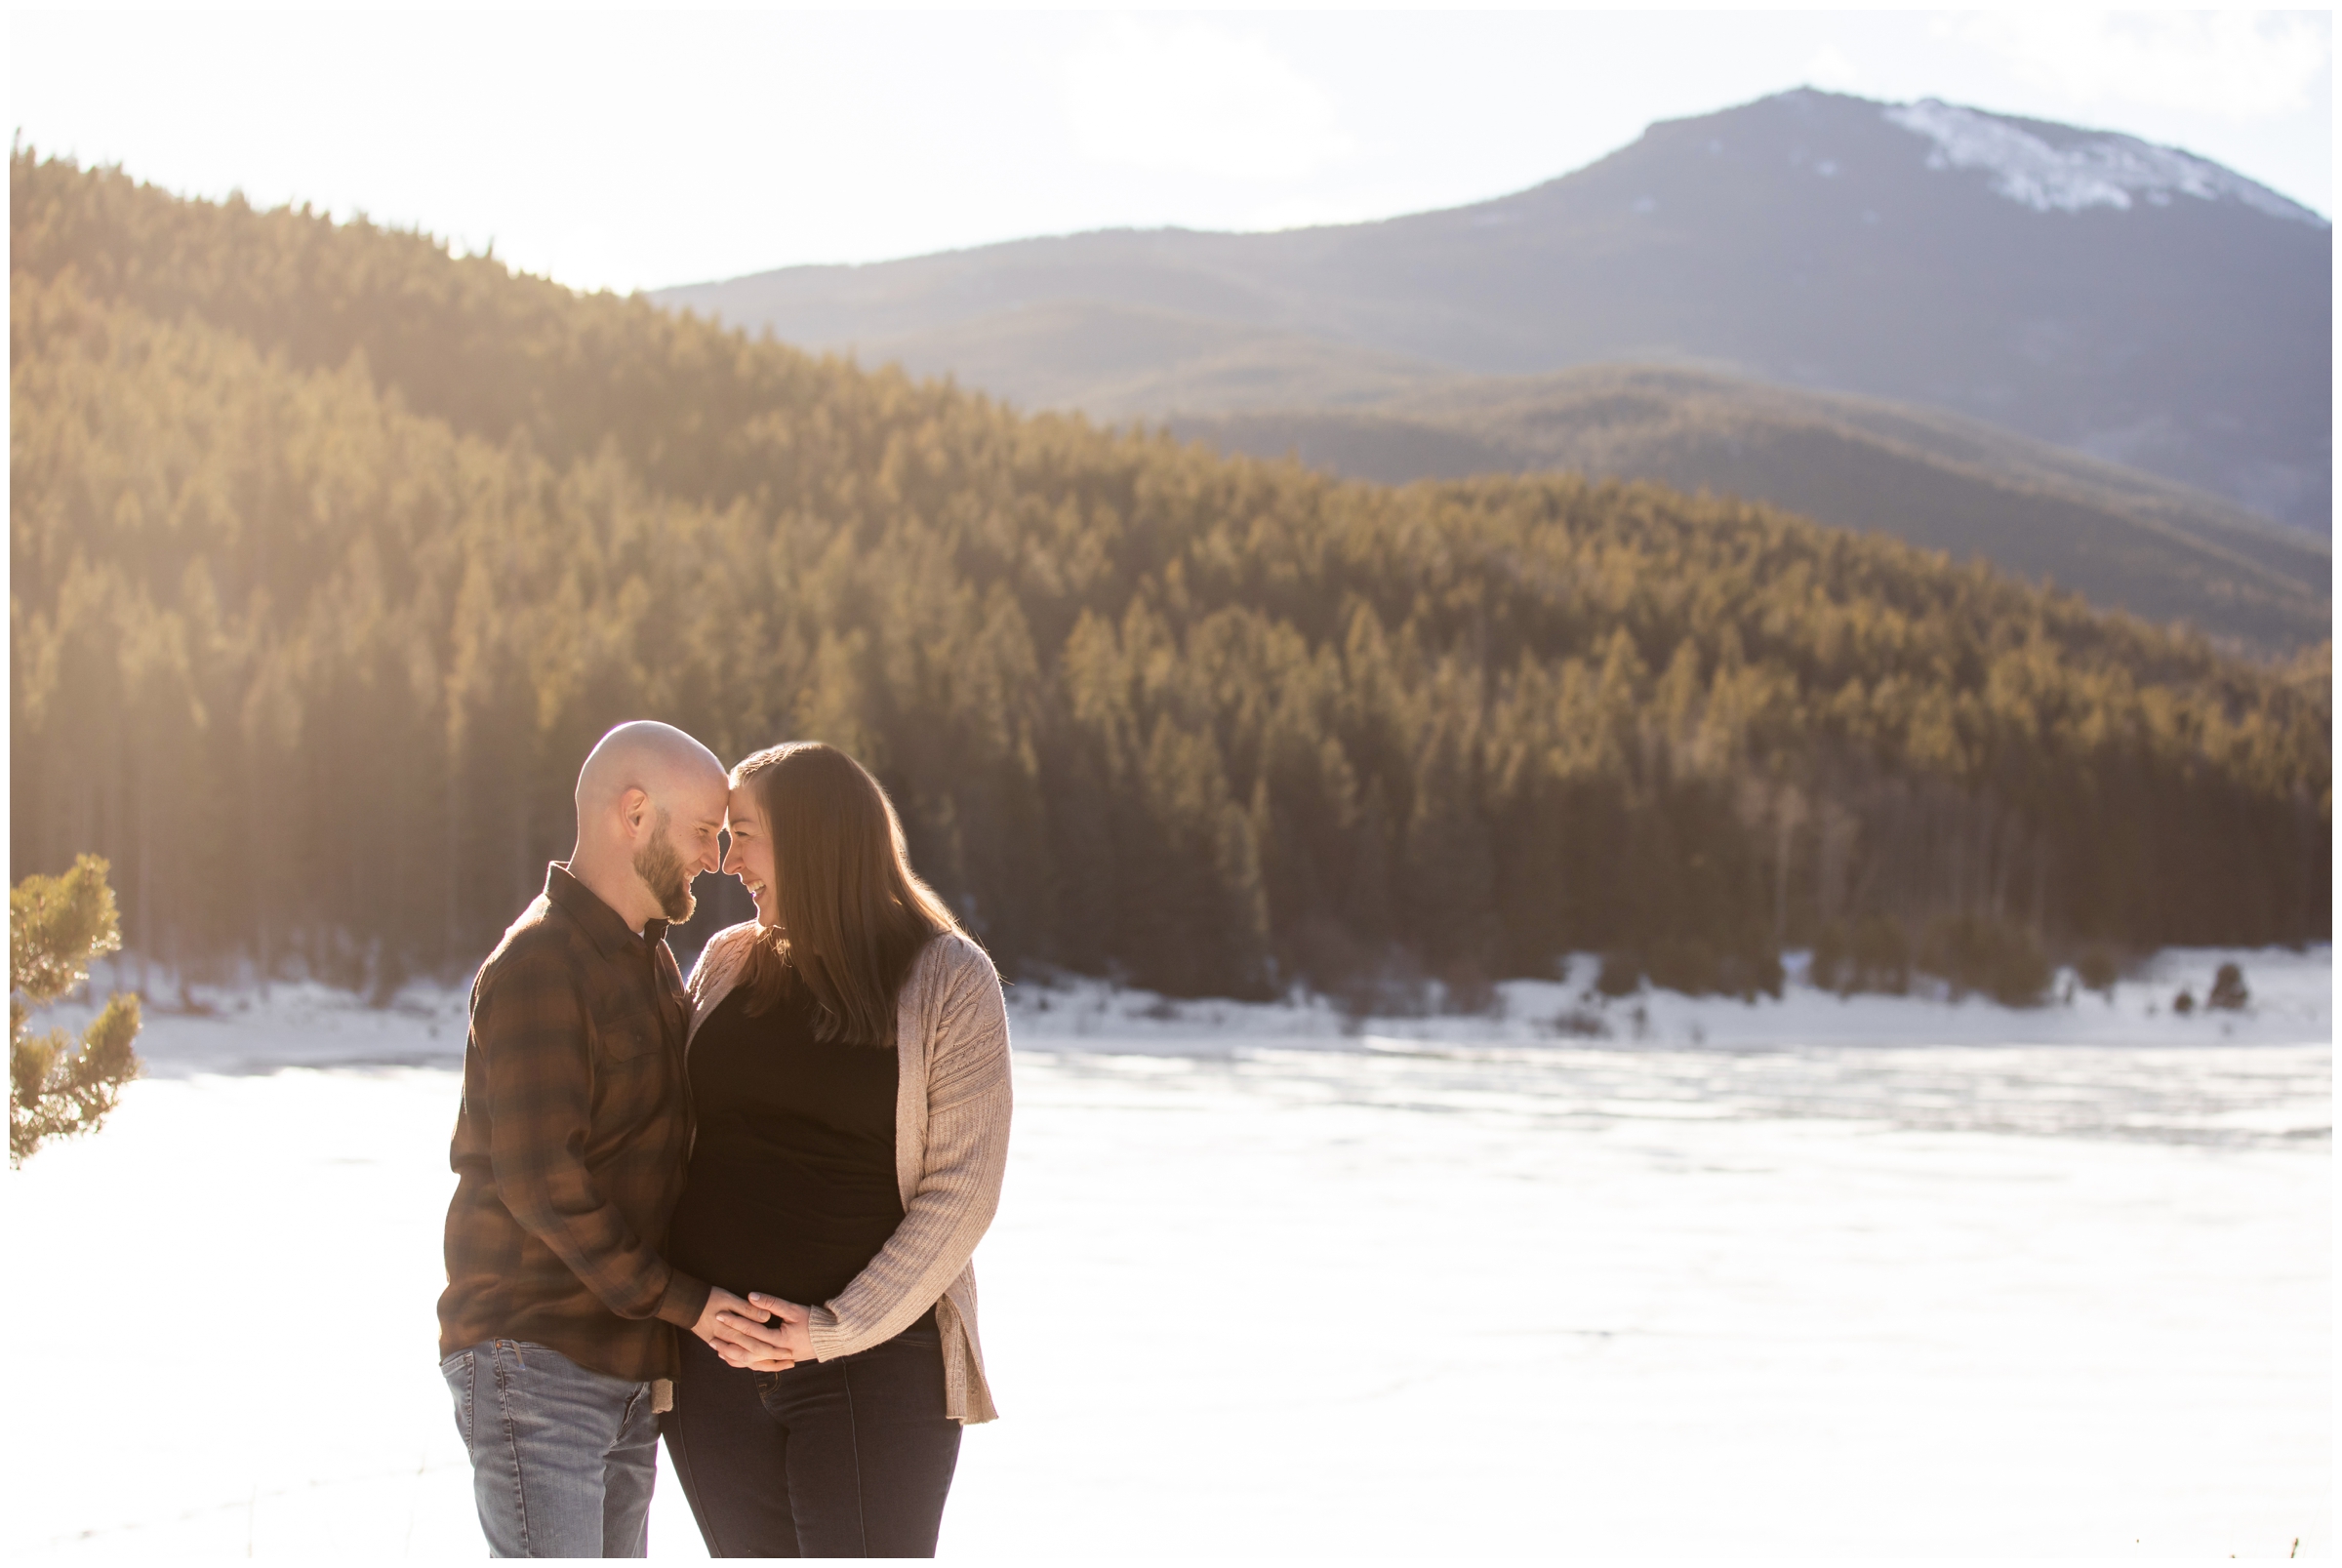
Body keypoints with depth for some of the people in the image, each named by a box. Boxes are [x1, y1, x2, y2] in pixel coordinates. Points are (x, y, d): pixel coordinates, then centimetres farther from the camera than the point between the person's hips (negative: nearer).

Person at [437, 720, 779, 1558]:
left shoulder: (650, 961, 16)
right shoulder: (538, 965, -14)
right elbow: (540, 1180, -20)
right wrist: (680, 1300, -16)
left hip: (624, 1368, 9)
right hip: (535, 1362, -9)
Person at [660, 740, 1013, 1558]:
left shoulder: (949, 980, -4)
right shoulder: (727, 963, 9)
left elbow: (961, 1191, -8)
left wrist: (836, 1329, -15)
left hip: (875, 1361, -4)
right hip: (716, 1359, 4)